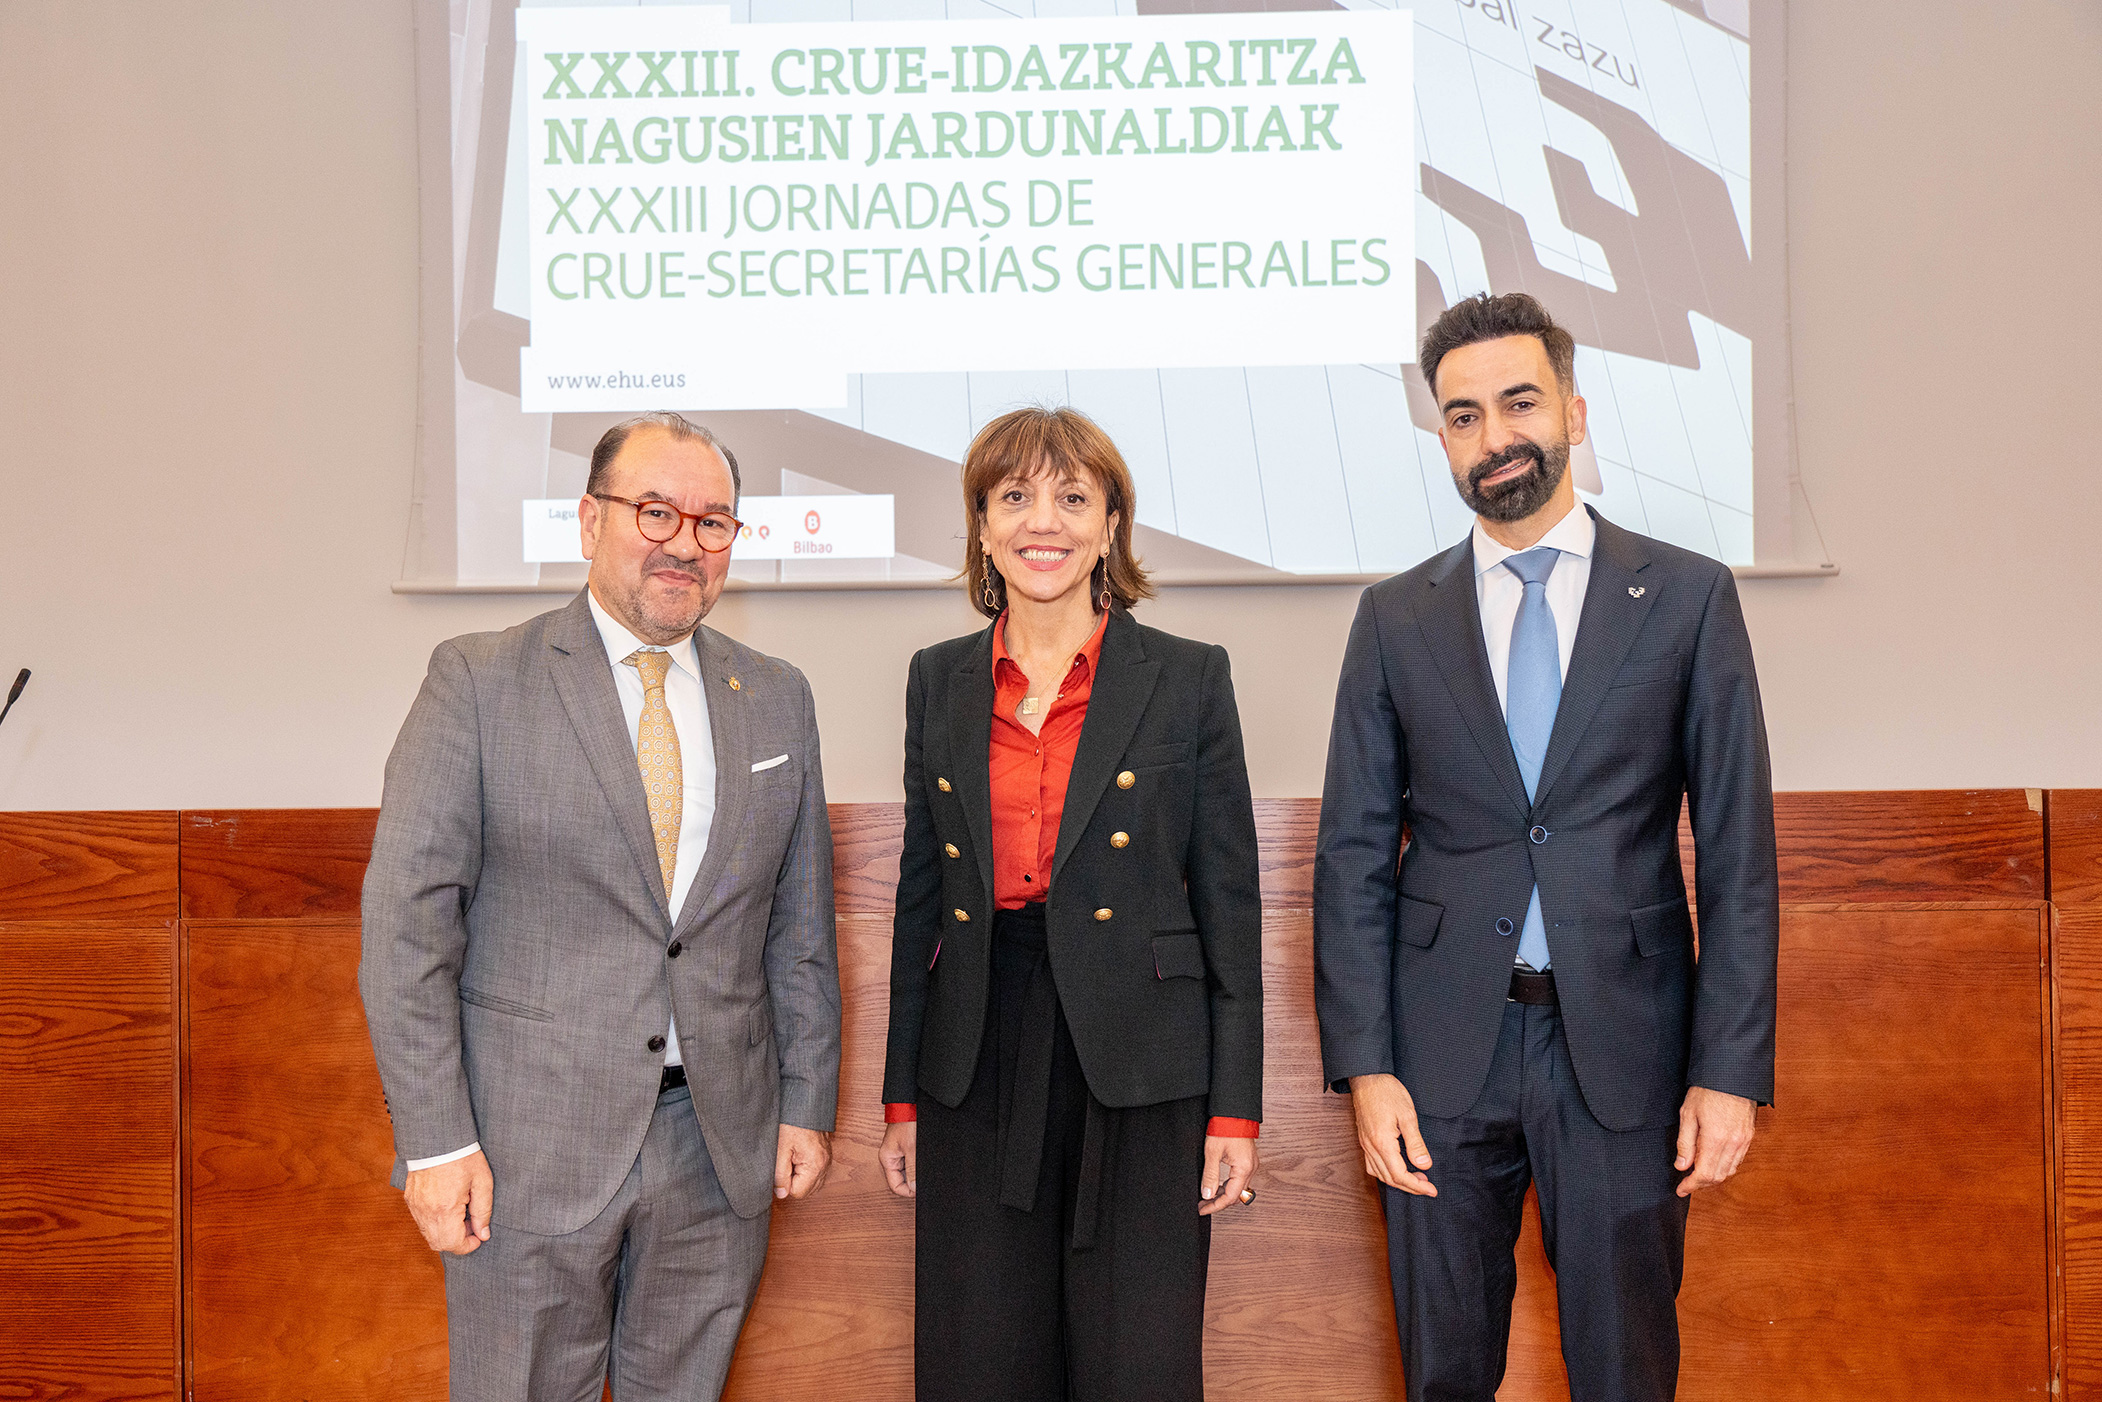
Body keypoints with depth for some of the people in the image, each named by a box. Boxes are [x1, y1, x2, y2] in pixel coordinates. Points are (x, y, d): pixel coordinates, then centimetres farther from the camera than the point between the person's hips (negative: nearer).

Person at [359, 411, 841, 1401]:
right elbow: (408, 918, -8)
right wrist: (434, 1139, -12)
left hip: (720, 1151, 4)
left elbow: (800, 925, 12)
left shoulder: (777, 698, 9)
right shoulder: (479, 680, -4)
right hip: (529, 1143, -3)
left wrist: (807, 1105, 8)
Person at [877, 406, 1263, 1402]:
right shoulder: (940, 681, 8)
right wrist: (902, 1096, 10)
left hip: (1140, 1064, -3)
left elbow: (1230, 900, -1)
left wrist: (1236, 1106, -5)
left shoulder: (1188, 678, -1)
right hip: (977, 1065, 3)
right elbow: (921, 893, 12)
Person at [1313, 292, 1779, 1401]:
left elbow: (1738, 850, 0)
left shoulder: (1688, 598, 1)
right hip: (1443, 1052, 1)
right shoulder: (1395, 617, 5)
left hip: (1623, 1049, -1)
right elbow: (1352, 853, 3)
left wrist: (1732, 1067, -6)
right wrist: (1364, 1064, -5)